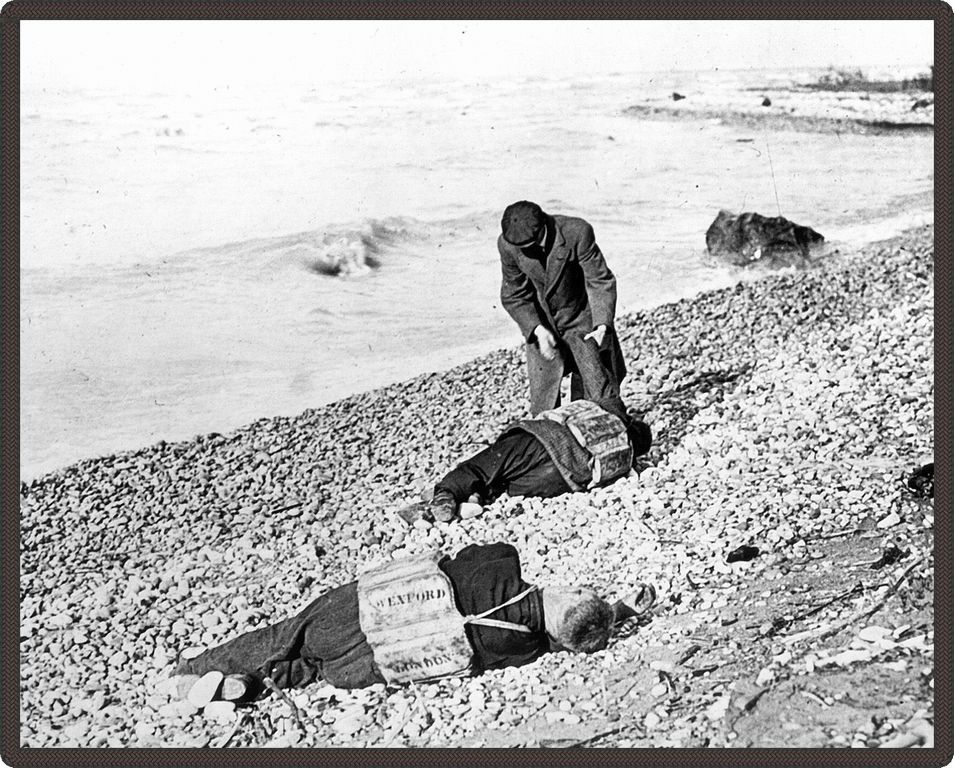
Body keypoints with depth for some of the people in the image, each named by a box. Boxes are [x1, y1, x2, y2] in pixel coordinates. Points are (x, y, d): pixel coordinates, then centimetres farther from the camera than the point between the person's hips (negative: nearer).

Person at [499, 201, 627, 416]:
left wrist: (602, 325, -27)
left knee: (601, 395, 0)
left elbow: (600, 281, -15)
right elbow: (514, 296, -6)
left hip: (582, 320, -2)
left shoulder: (577, 233, -25)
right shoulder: (507, 244, -17)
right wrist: (537, 329, -19)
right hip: (541, 324, 2)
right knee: (542, 404, 3)